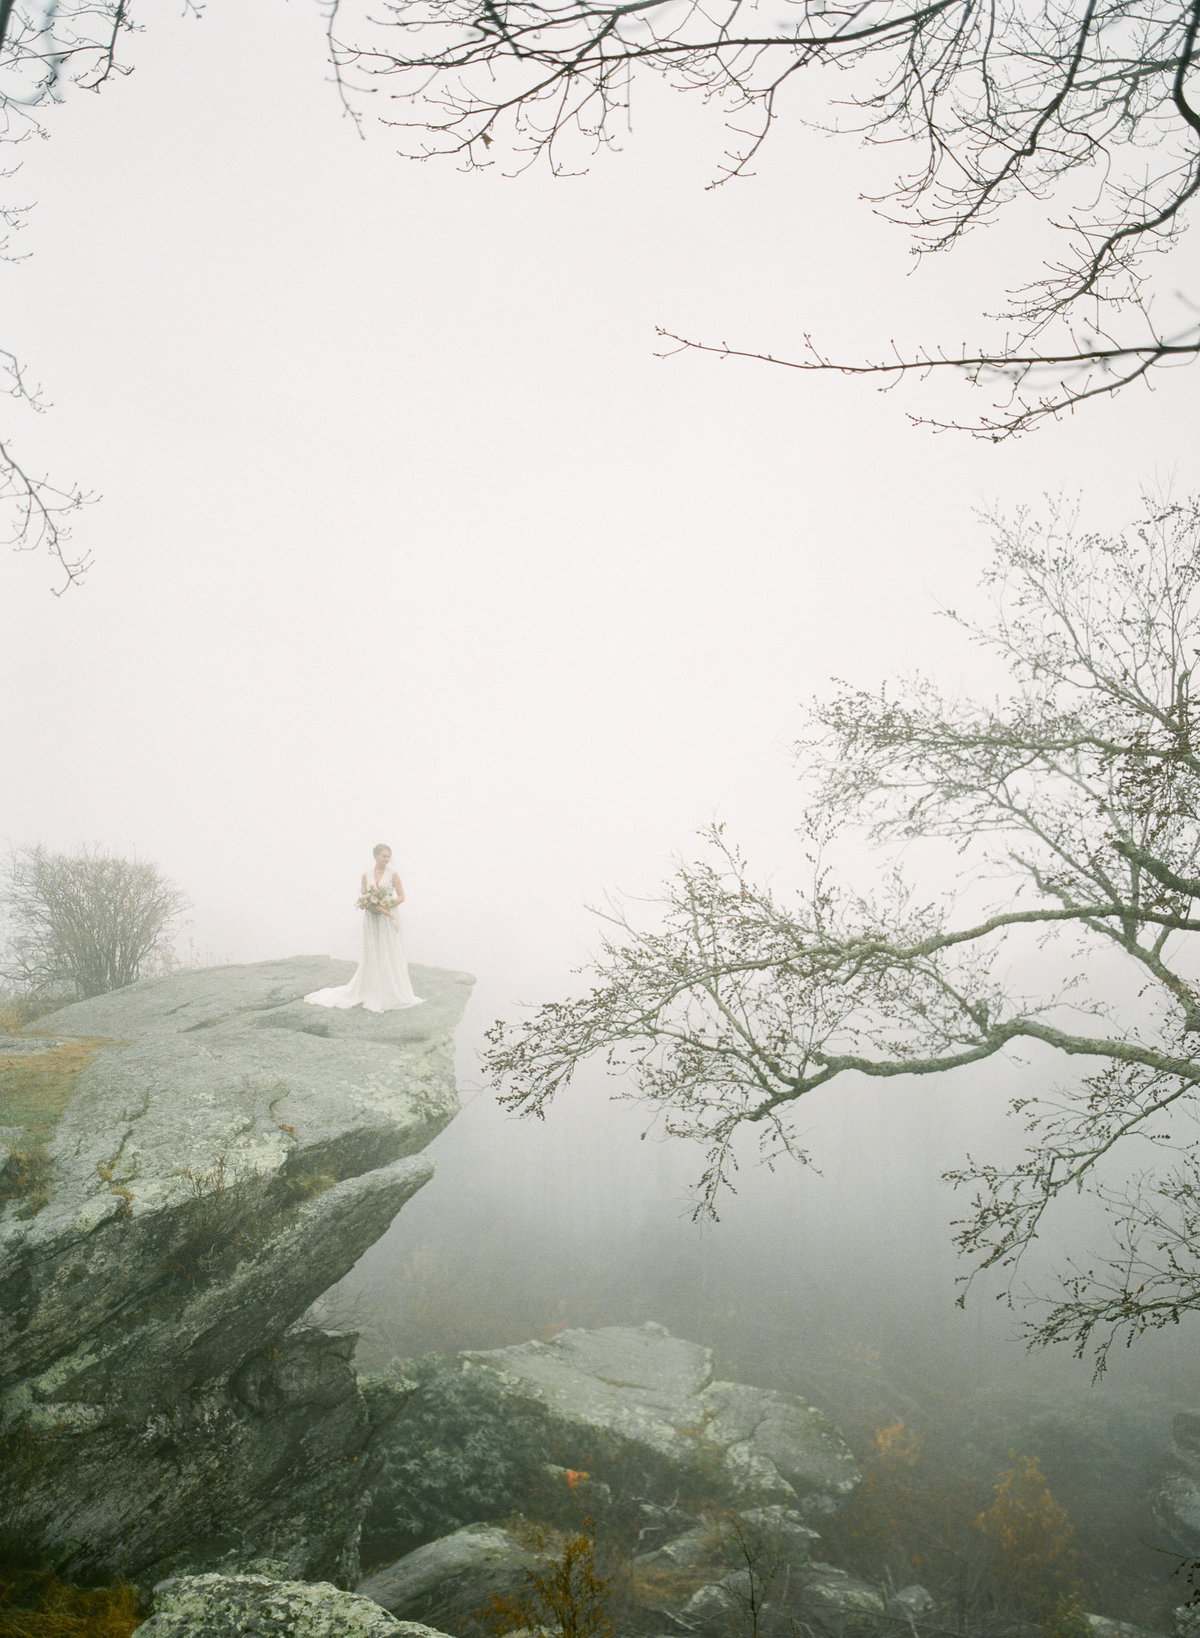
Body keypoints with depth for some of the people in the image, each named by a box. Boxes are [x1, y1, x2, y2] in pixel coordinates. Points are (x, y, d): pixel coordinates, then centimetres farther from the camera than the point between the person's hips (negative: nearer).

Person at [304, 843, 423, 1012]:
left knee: (389, 956, -3)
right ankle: (373, 996, 12)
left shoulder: (392, 874, -1)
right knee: (371, 956, 4)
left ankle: (391, 996, 6)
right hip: (371, 919, 2)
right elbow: (363, 897, 5)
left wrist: (385, 907, -14)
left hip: (387, 918, -2)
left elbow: (401, 897, -3)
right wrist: (368, 905, -16)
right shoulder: (366, 874, 6)